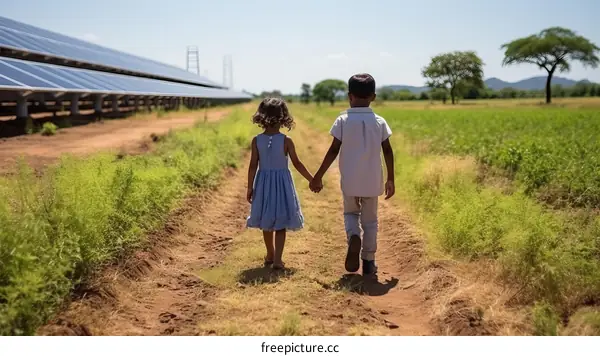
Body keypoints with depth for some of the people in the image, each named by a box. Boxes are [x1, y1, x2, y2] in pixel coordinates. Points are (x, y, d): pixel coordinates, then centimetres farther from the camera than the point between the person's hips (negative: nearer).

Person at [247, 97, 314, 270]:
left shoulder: (257, 140, -7)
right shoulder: (286, 141, -12)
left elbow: (253, 165, -7)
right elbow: (297, 164, -7)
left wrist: (250, 187, 1)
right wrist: (312, 180, 3)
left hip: (263, 182, 2)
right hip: (282, 182, -2)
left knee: (267, 222, 17)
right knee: (281, 223, 5)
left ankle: (270, 255, 30)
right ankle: (277, 259, -1)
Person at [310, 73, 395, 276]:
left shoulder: (343, 121, -7)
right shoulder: (379, 122, -2)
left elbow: (334, 151, -8)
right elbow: (387, 151, -1)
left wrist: (318, 176, -1)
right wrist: (390, 179, 9)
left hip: (349, 181, -1)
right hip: (372, 181, 1)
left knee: (350, 213, 21)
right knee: (370, 220, 14)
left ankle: (353, 237, -9)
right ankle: (369, 262, 17)